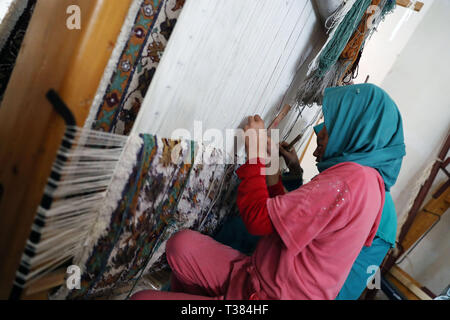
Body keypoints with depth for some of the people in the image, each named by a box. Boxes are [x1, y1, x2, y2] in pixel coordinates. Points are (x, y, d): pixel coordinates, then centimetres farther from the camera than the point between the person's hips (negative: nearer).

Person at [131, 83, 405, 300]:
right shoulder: (362, 178, 10)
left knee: (143, 296, -4)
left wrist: (256, 151, -10)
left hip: (269, 294, -9)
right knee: (183, 243, 6)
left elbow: (258, 218, -23)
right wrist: (268, 164, 7)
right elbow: (280, 218, 13)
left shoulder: (353, 178, -22)